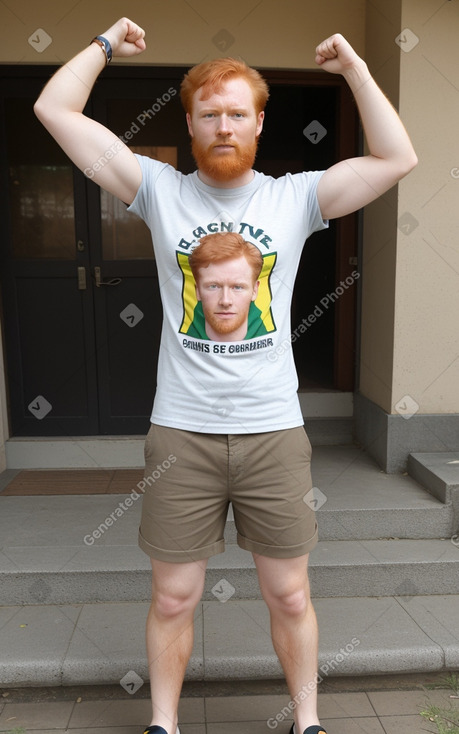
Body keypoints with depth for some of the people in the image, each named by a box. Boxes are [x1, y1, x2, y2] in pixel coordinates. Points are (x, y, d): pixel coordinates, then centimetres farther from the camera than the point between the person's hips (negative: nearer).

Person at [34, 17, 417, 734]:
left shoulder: (296, 196, 5)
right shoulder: (161, 191, 4)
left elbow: (398, 158, -1)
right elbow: (54, 110, 3)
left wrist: (355, 67, 3)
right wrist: (106, 43, 12)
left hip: (276, 432, 1)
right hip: (181, 432, 0)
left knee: (290, 595, 14)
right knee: (173, 597, 13)